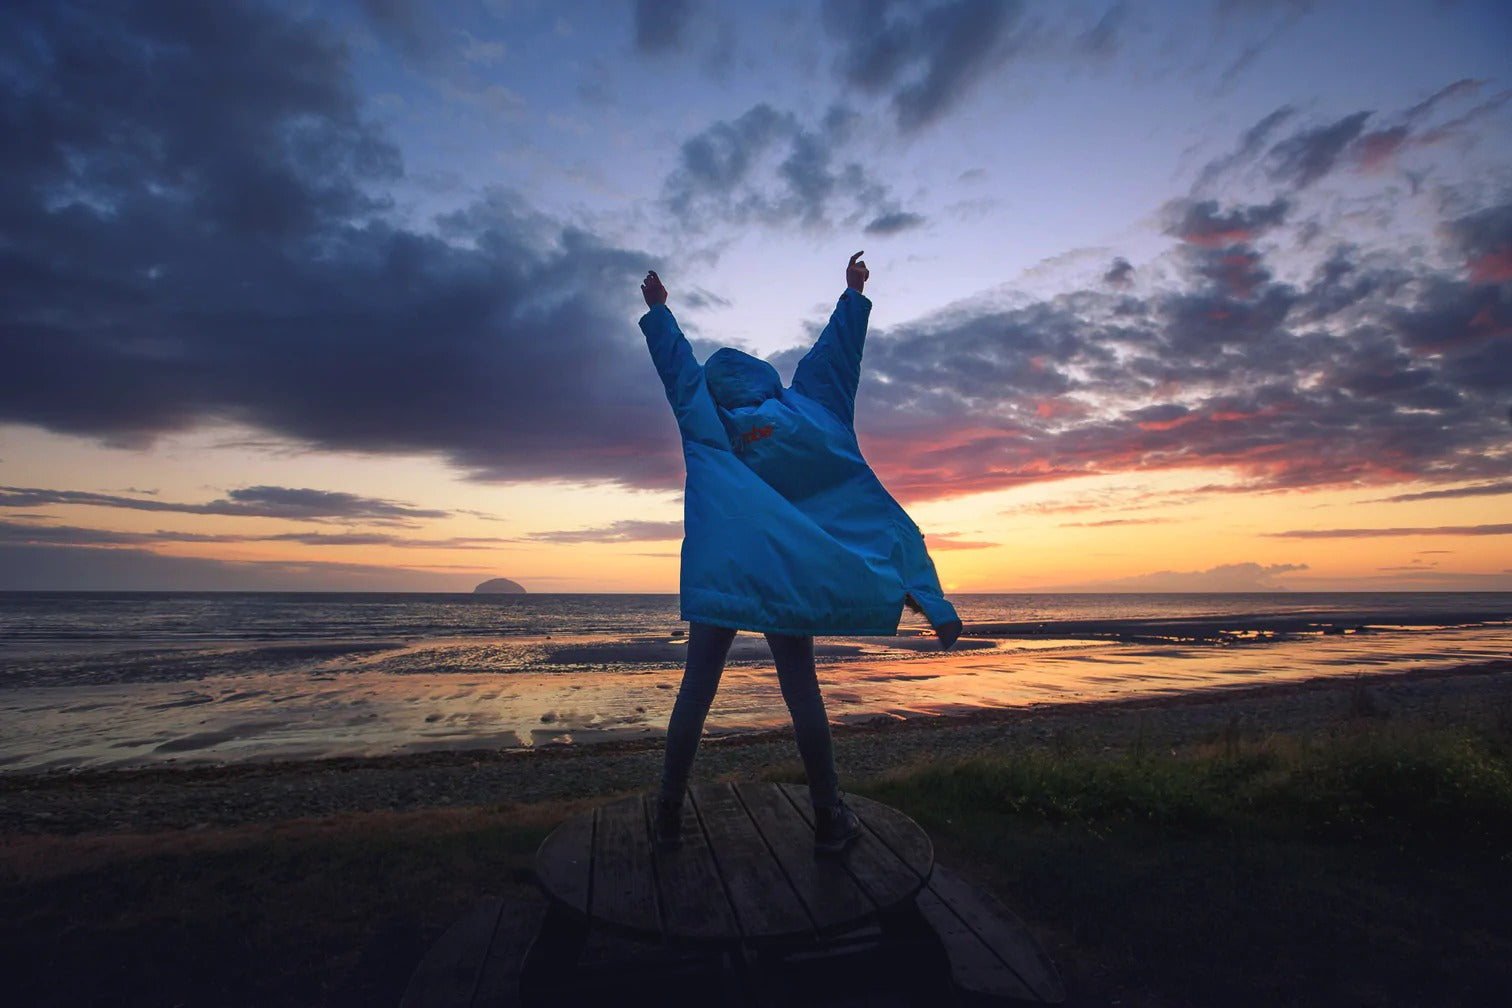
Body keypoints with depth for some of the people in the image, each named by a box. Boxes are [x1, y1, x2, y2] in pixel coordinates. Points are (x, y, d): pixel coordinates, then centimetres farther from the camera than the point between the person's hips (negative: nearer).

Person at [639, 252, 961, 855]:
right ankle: (828, 818, 13)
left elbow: (677, 364, 18)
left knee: (697, 689, 6)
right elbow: (834, 353, 14)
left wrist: (658, 310, 33)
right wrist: (854, 294, 27)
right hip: (785, 576, 0)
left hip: (714, 578, 0)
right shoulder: (800, 411, 7)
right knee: (800, 689, 5)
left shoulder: (705, 422, 7)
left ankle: (668, 815, 13)